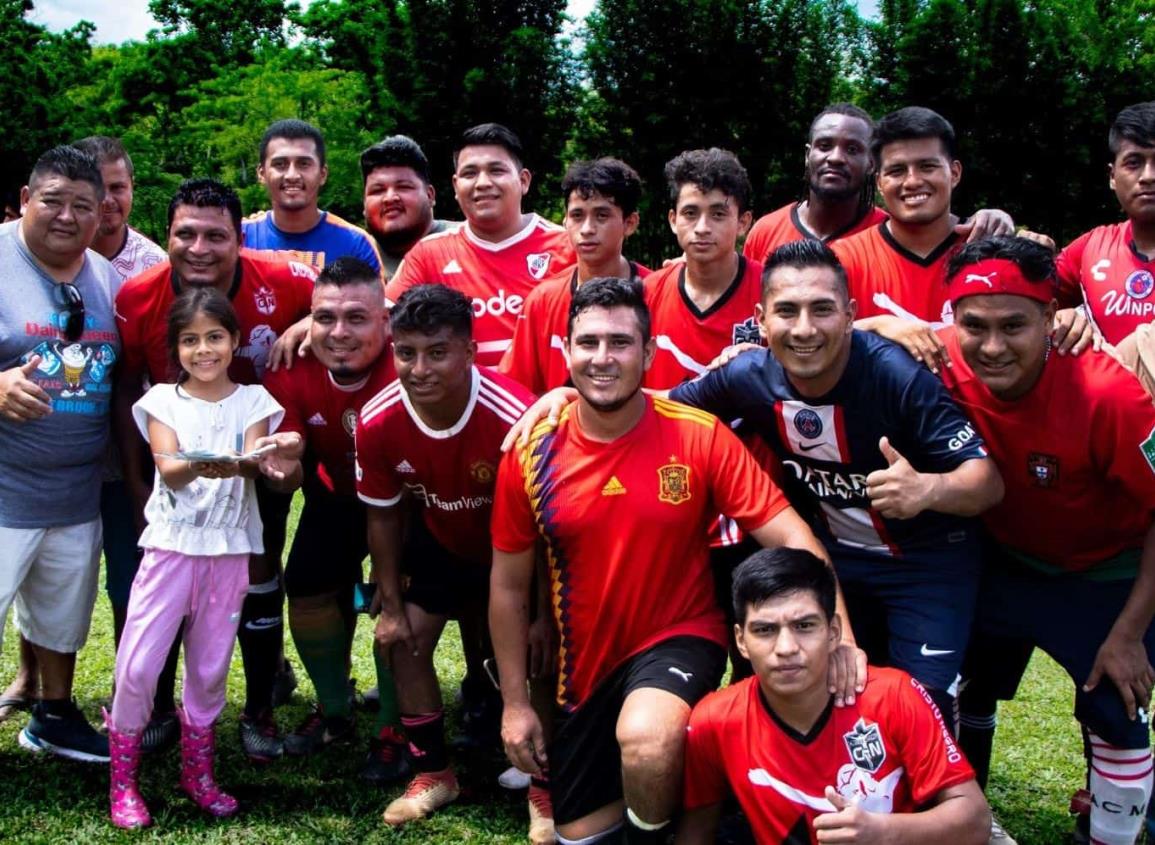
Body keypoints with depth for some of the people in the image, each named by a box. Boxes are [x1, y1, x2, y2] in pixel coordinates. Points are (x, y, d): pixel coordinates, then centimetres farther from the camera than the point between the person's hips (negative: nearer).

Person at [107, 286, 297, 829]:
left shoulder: (253, 401, 5)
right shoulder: (162, 400, 3)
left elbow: (254, 461, -10)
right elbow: (168, 469, -12)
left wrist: (241, 464, -35)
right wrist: (198, 466, -35)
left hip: (229, 552, 1)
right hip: (171, 545, -1)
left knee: (210, 667, 9)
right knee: (138, 664, -6)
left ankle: (198, 772, 27)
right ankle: (122, 780, 10)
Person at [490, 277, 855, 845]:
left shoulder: (700, 437, -14)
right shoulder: (530, 453, -7)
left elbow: (789, 537, -16)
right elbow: (508, 585, 2)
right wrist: (515, 705, 2)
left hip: (680, 638, -3)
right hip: (584, 665, 4)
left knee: (646, 739, -36)